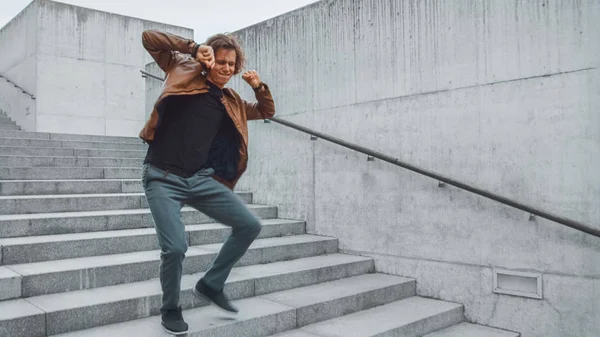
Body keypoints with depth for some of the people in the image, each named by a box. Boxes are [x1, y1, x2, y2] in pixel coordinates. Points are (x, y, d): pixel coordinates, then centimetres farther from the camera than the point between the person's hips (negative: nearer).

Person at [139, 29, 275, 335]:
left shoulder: (231, 102, 15)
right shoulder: (186, 74, 4)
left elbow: (267, 111, 27)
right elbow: (149, 38, -1)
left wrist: (258, 86, 8)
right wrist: (195, 48, -9)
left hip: (201, 178, 5)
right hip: (163, 178, -5)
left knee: (250, 226, -2)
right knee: (175, 248, -17)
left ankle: (210, 285, 17)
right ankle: (170, 310, 15)